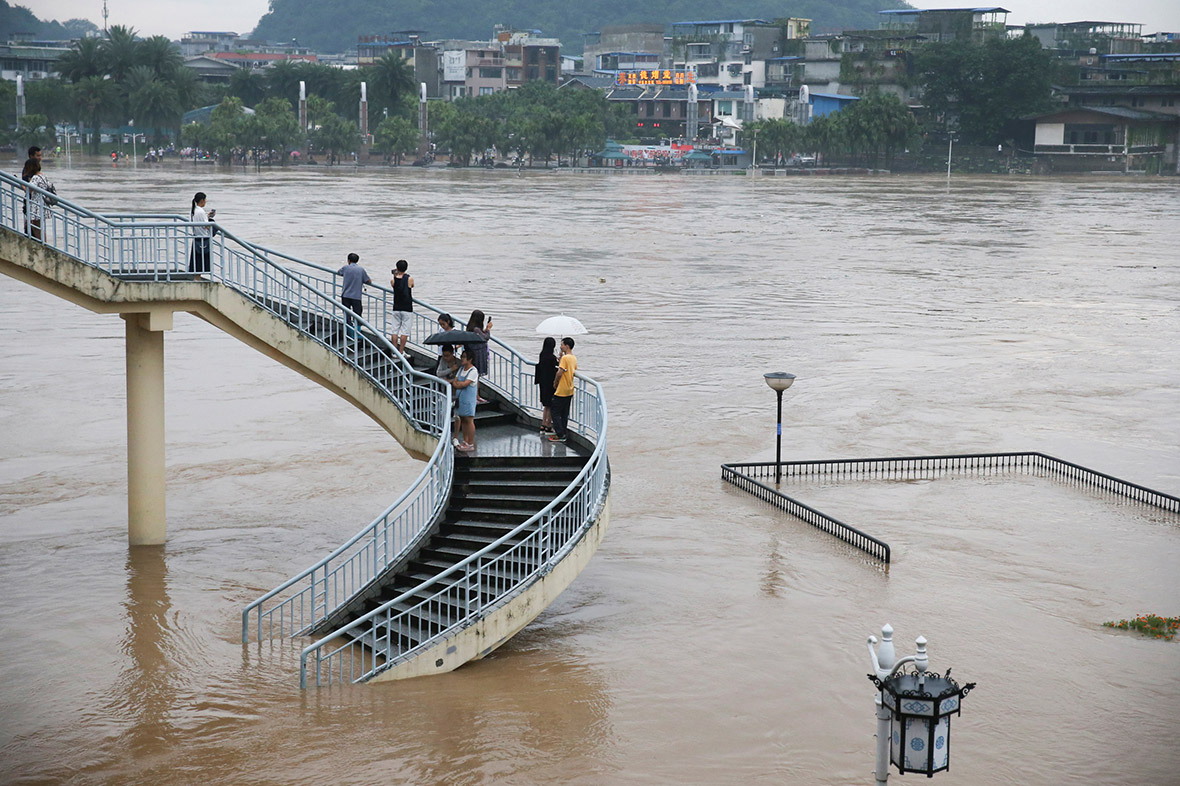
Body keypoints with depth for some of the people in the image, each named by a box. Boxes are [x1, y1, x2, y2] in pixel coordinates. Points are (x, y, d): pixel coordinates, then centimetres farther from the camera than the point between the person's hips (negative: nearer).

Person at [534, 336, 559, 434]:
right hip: (550, 384, -8)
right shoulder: (552, 358, -21)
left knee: (546, 405, 18)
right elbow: (556, 371, -19)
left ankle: (543, 426, 21)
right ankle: (548, 427, 8)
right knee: (550, 406, 3)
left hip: (543, 384, 8)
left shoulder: (542, 356, 2)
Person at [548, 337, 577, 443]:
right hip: (570, 391, 9)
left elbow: (560, 373, -24)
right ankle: (563, 433, 17)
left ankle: (560, 435, -3)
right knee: (565, 413, 14)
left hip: (561, 391, -9)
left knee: (556, 412, -1)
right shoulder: (574, 358, 9)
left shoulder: (565, 358, -18)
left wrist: (555, 383, -6)